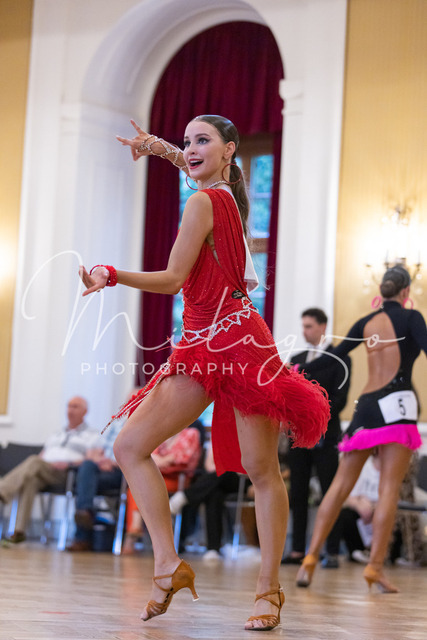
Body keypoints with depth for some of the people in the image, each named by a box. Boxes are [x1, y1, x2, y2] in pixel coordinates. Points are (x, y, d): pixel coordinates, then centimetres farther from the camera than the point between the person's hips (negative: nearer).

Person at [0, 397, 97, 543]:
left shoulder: (92, 436, 17)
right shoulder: (55, 436, 37)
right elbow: (41, 456, 29)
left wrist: (68, 464, -14)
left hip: (66, 475, -4)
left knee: (34, 462, -33)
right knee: (31, 480, -34)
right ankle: (19, 530, -45)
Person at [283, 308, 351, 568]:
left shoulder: (339, 358, 0)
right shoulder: (297, 359, 17)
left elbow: (339, 398, -8)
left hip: (325, 436, -5)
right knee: (298, 494, 3)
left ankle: (333, 553, -4)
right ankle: (298, 551, 5)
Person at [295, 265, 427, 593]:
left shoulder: (366, 323, 15)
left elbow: (332, 356, 17)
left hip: (366, 406, 5)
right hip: (397, 404, -5)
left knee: (341, 485, 6)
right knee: (389, 489, -5)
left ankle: (311, 556, -1)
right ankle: (375, 566, -12)